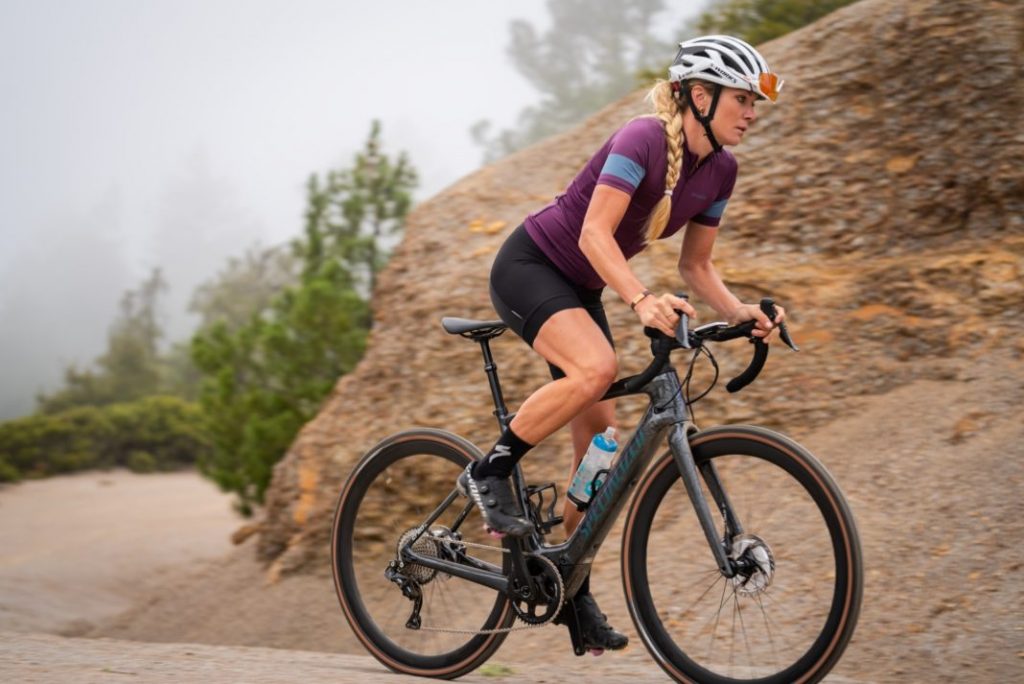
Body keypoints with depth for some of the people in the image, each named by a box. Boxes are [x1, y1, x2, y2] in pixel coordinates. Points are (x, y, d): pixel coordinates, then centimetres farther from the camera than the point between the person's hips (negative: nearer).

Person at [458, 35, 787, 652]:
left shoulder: (720, 171, -1)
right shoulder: (644, 140, -25)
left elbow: (696, 265, 5)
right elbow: (595, 234, -32)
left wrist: (740, 311, -13)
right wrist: (641, 299, -47)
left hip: (580, 290, 8)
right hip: (528, 266, -8)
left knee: (601, 437, 1)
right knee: (595, 367, -35)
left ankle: (574, 588, 13)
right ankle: (490, 472, -16)